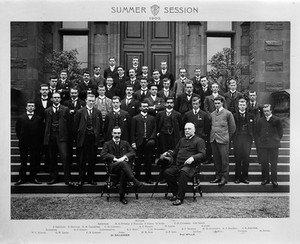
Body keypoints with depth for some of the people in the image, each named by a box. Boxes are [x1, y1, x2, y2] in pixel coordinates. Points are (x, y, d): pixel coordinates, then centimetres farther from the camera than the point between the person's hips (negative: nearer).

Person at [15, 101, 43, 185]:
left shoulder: (39, 118, 4)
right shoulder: (20, 118, 7)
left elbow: (41, 132, 3)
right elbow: (18, 130, 9)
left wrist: (39, 142, -1)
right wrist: (21, 139, 5)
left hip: (35, 144, -1)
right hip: (23, 144, 1)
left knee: (34, 162, 3)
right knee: (23, 162, 6)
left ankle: (33, 178, 12)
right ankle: (22, 178, 13)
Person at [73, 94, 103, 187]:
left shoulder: (98, 112, 6)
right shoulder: (80, 112, 1)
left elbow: (100, 126, 8)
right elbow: (75, 126, 3)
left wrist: (100, 138, 4)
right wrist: (78, 137, 1)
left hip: (94, 138, 2)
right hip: (83, 139, -1)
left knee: (92, 160, 7)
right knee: (82, 161, 3)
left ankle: (91, 178, 19)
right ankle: (81, 179, 12)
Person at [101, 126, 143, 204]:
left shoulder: (125, 143, 21)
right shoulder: (107, 144, 14)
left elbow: (133, 153, 11)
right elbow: (103, 154, -3)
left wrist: (125, 157, -10)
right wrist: (115, 158, -15)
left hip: (124, 165, 2)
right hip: (112, 167, -2)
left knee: (124, 172, -35)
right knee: (122, 163, -36)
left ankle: (122, 196, -27)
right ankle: (135, 181, -40)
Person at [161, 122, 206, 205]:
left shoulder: (199, 141, 8)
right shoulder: (182, 140, 28)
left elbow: (202, 154, -5)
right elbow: (175, 152, 31)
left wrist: (192, 158, -22)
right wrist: (167, 154, 11)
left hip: (189, 165, -6)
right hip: (177, 164, 6)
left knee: (183, 172, -37)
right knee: (167, 172, -21)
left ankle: (180, 198, -31)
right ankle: (175, 193, -6)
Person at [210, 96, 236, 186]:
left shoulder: (228, 113, -1)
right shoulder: (212, 114, 13)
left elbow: (232, 127, 4)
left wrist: (228, 137, 6)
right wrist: (212, 135, 11)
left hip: (223, 140, -5)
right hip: (213, 139, 5)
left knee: (224, 160, -2)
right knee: (216, 159, 8)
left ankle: (224, 178, 5)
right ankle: (218, 176, 18)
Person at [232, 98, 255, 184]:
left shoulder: (250, 116, 10)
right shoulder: (234, 116, 5)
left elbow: (253, 128, 10)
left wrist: (251, 137, 2)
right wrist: (233, 137, -3)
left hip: (247, 139, 1)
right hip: (237, 139, -1)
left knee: (246, 158, 1)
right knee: (237, 158, 0)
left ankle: (245, 177, 10)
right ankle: (237, 177, 8)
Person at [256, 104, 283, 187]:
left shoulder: (277, 120, -1)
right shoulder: (260, 120, 7)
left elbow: (280, 131, 5)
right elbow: (258, 131, 18)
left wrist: (276, 139, 1)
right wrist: (261, 139, 10)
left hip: (273, 144, -2)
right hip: (263, 144, 3)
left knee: (274, 163, 1)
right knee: (264, 162, 5)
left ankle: (274, 180, 9)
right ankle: (265, 179, 16)